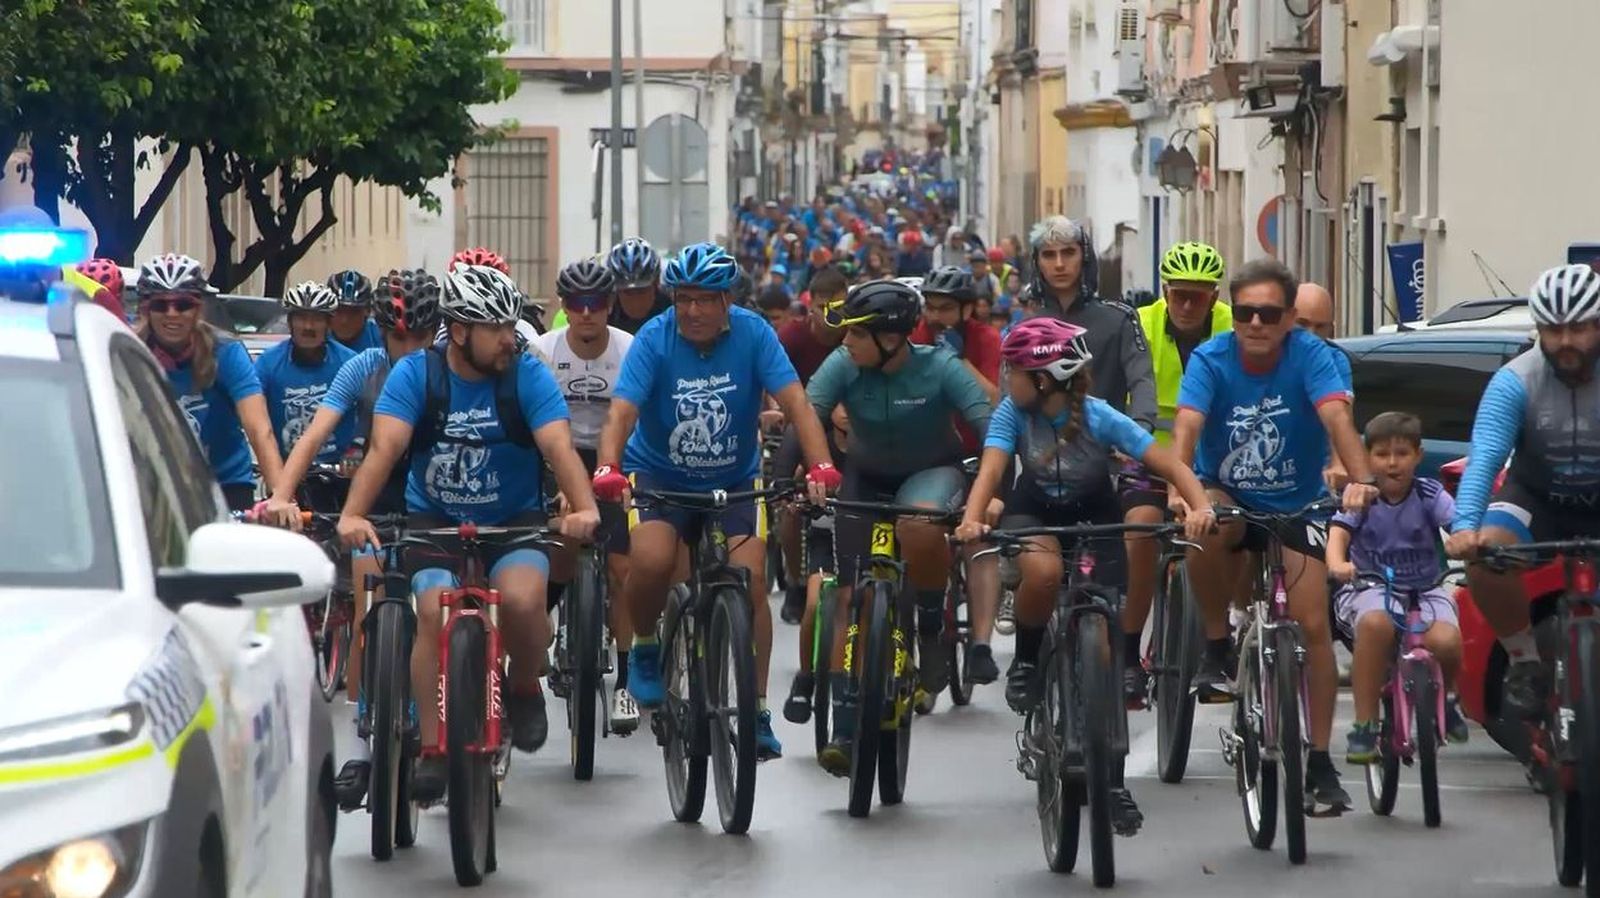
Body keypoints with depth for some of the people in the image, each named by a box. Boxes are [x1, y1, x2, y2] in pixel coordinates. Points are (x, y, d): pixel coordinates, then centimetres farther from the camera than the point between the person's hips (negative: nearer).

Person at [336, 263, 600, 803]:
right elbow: (385, 447, -21)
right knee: (435, 613, -22)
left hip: (515, 520, 0)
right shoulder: (416, 374, -9)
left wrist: (583, 508, -40)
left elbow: (558, 446, -21)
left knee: (522, 599, -28)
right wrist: (353, 514, -37)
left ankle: (525, 685, 3)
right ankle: (433, 749, -13)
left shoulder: (527, 375, -8)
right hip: (434, 520, 0)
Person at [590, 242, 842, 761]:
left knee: (750, 580, -14)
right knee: (651, 560, -28)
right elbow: (622, 412, -26)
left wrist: (820, 466, -35)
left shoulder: (752, 334, -13)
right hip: (659, 477, -1)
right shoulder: (655, 338, -16)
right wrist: (607, 470, -44)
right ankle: (645, 646, 3)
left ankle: (756, 710, -1)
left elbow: (794, 402, -19)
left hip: (734, 481, 1)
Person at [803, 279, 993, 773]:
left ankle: (930, 627, -13)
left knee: (920, 525, -39)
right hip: (866, 477, 3)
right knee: (850, 601, -6)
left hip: (931, 471, -3)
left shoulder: (940, 368, -23)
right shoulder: (843, 366, -18)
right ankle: (844, 731, -2)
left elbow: (991, 427, -28)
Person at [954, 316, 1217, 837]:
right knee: (1044, 570, -38)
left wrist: (1200, 506, -47)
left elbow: (1170, 465, -29)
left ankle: (1114, 783, 3)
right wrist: (971, 520, -50)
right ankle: (1026, 661, -7)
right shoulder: (1013, 412, -20)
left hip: (1095, 517, 0)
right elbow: (991, 468, -30)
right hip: (1035, 511, 1)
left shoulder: (1100, 419, -25)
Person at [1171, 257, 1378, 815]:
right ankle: (1216, 650, -14)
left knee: (1314, 625, -9)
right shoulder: (1211, 359, -16)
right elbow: (1187, 424, -30)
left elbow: (1336, 417, -31)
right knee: (1209, 527, -36)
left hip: (1295, 507, 0)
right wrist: (1178, 489, -49)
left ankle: (1320, 764, 1)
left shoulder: (1309, 354, -17)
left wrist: (1360, 479, -49)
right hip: (1228, 499, 0)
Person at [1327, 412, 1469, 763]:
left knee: (1445, 641, -30)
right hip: (1370, 588, -1)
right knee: (1375, 623, -37)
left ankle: (1445, 696, 10)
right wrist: (1337, 564, -41)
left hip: (1424, 589, 1)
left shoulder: (1430, 495, -1)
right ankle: (1364, 727, -27)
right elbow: (1338, 533, -17)